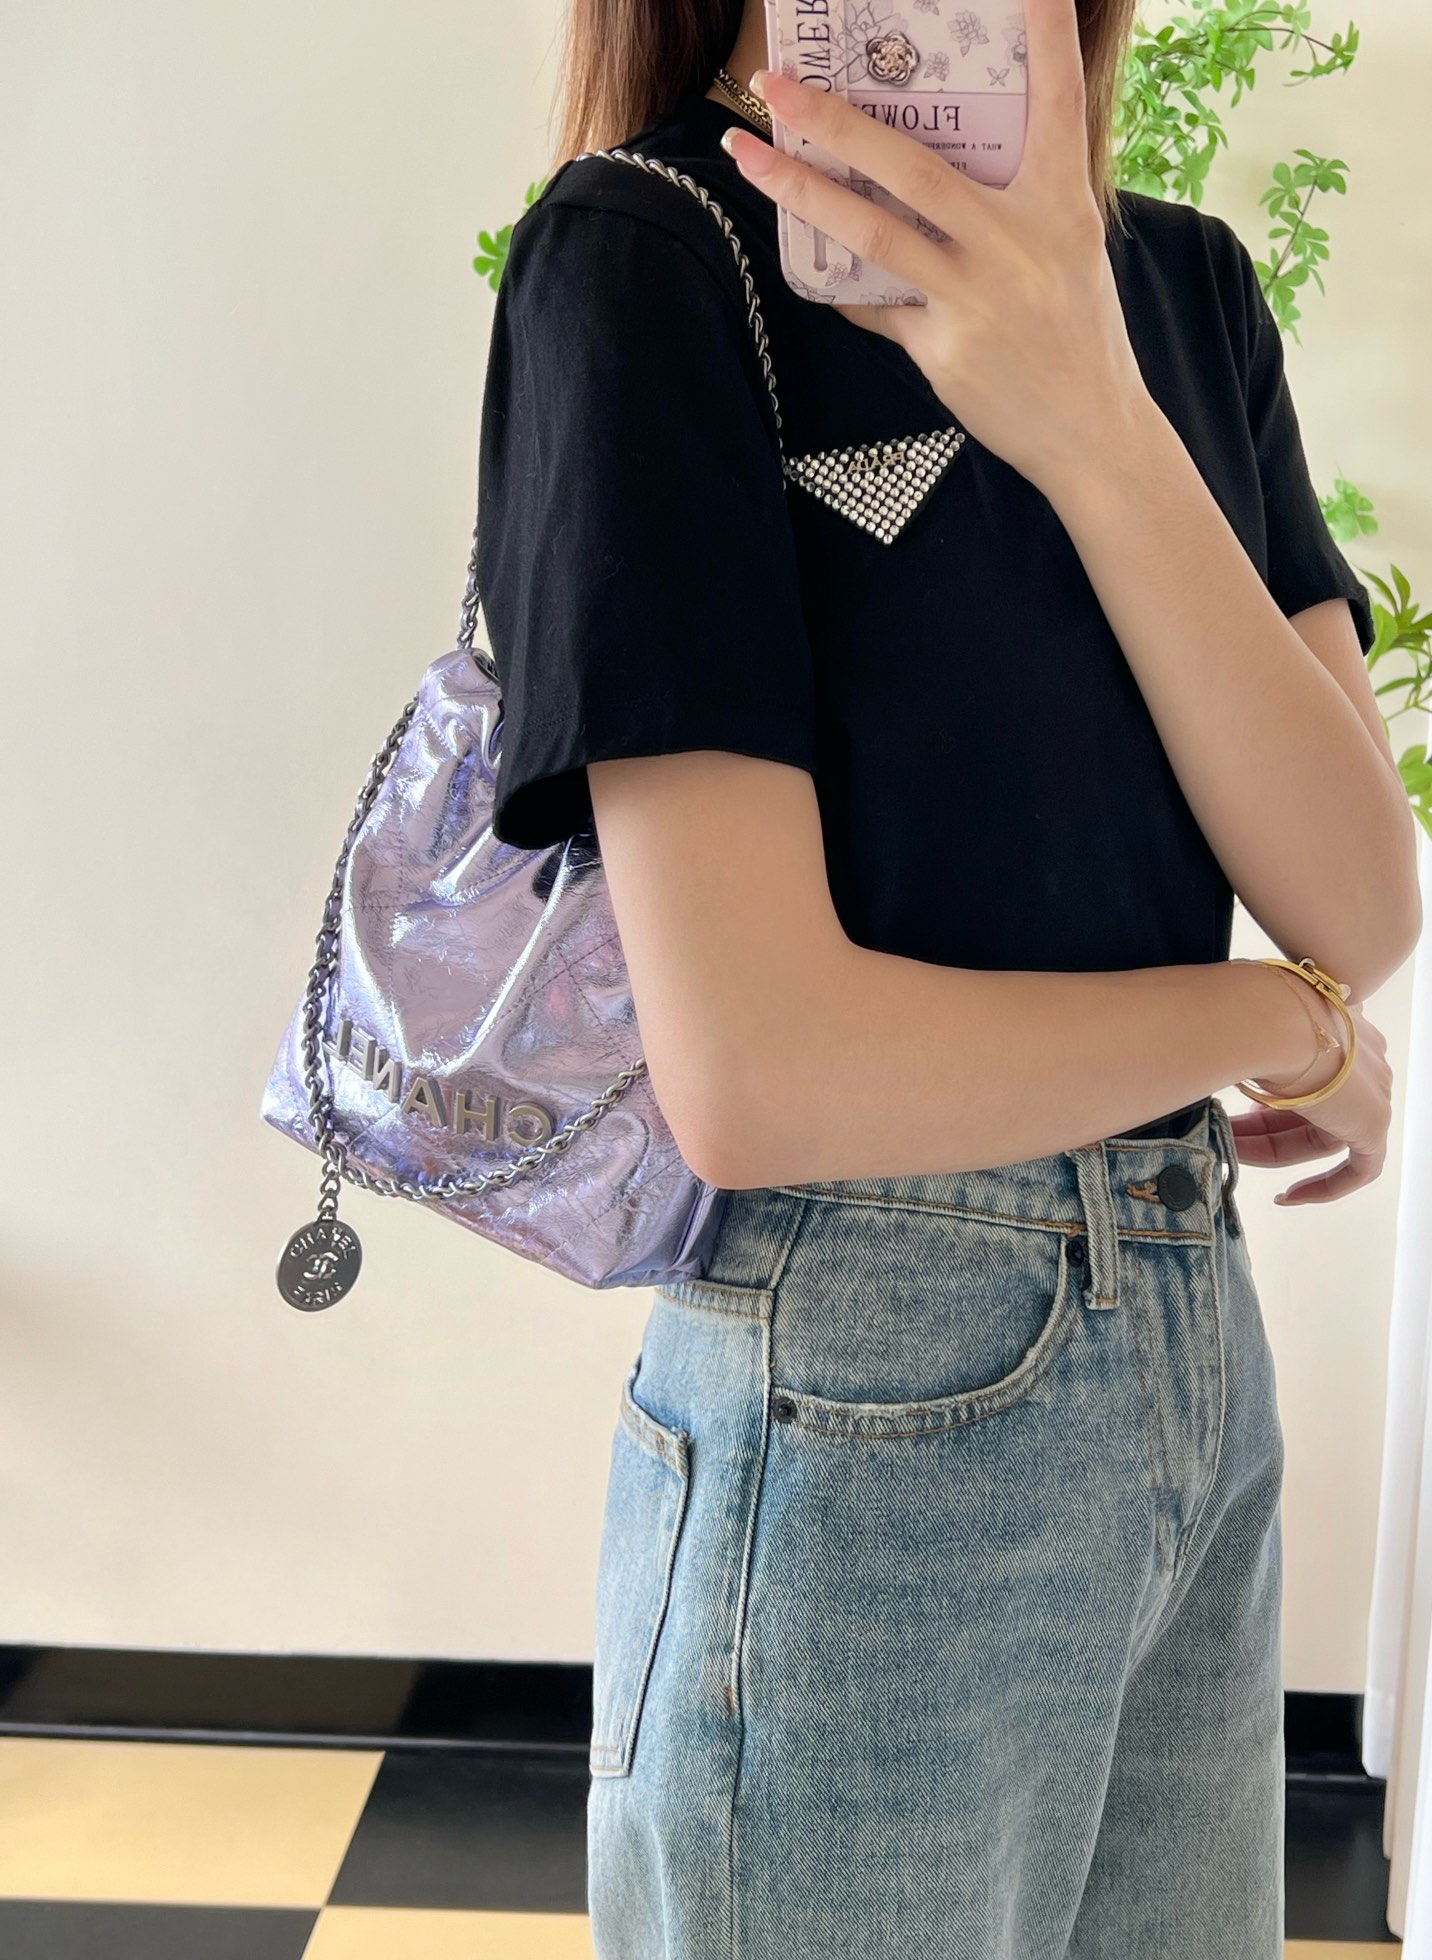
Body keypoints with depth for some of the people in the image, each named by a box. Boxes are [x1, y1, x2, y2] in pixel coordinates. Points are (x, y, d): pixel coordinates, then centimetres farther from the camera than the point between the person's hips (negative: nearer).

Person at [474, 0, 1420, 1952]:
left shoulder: (1185, 278, 5)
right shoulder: (649, 250, -13)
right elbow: (754, 1074, -23)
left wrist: (1097, 422, -20)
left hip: (1205, 1346, 6)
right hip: (866, 1433, -6)